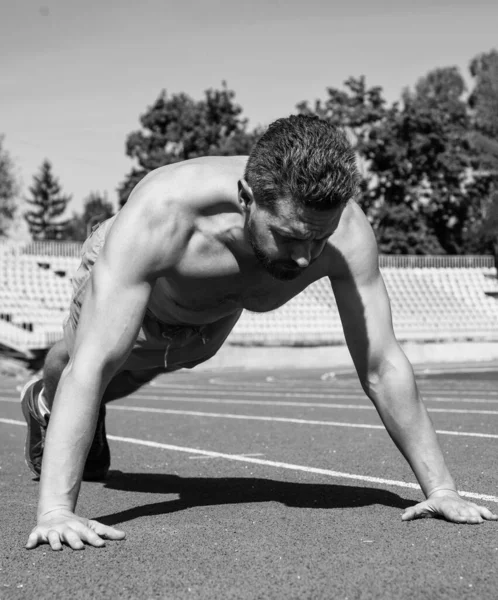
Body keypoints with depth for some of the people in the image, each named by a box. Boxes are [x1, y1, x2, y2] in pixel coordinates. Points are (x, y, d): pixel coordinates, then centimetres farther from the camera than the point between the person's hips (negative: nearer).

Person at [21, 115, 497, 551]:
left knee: (137, 374, 33)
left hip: (213, 317, 4)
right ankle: (45, 401, 60)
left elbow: (382, 367, -33)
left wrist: (440, 488, -34)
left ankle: (89, 416, 67)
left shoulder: (345, 231, -42)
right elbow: (92, 365, -54)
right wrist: (55, 511, -60)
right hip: (121, 282, -4)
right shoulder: (162, 211, -52)